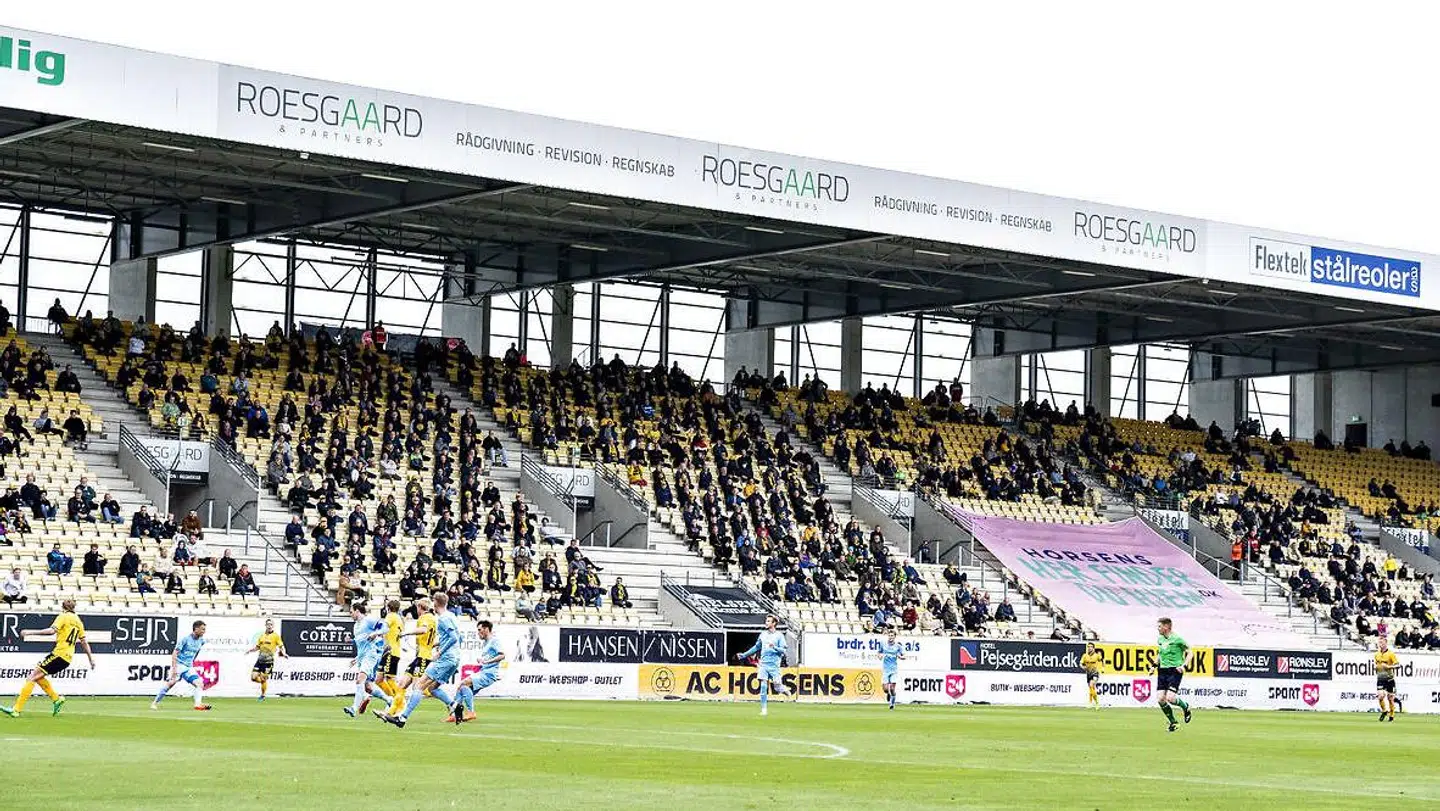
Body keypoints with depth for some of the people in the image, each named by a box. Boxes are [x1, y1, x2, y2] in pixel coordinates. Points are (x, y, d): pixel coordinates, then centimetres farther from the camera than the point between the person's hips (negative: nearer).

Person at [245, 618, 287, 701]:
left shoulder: (276, 636, 0)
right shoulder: (262, 636, 15)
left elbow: (281, 647, -2)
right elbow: (257, 647, 21)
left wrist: (284, 653, -21)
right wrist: (250, 650, 2)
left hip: (268, 660, -5)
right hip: (260, 659, 5)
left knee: (263, 678, -7)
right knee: (254, 677, -5)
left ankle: (263, 696, 10)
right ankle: (264, 682, 24)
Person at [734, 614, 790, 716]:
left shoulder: (779, 635, -2)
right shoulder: (763, 634, 12)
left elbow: (783, 650, -8)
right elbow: (756, 647, 24)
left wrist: (774, 647, -27)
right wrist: (744, 655, 25)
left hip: (774, 665, -4)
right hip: (763, 664, 4)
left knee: (777, 687, -4)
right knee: (763, 687, -4)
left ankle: (783, 689, 32)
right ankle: (764, 710, 0)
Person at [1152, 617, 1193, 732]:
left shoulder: (1177, 639, -9)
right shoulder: (1160, 639, 11)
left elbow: (1190, 653, -4)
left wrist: (1184, 666, -16)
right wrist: (1155, 665, 15)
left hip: (1175, 671, -7)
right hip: (1162, 671, 7)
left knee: (1170, 698, -19)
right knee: (1160, 698, -5)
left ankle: (1185, 707, 14)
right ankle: (1173, 723, 11)